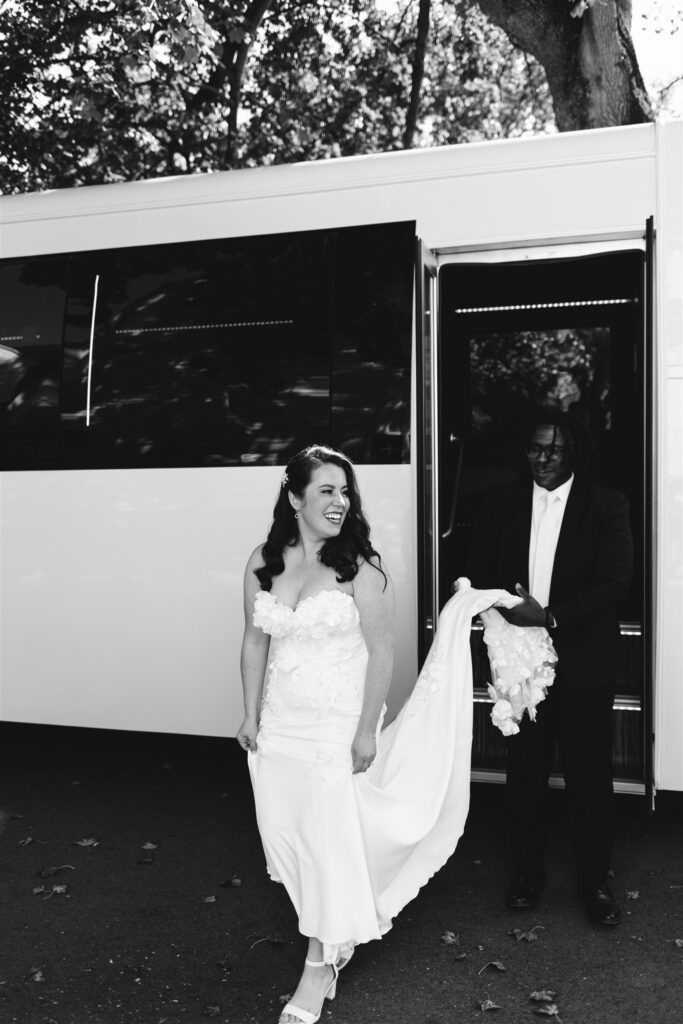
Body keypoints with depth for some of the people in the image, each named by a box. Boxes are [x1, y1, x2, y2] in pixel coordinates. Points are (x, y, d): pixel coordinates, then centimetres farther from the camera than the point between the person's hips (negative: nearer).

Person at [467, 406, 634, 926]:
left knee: (590, 775, 7)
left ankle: (595, 881, 26)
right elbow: (480, 574, 6)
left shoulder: (607, 507, -3)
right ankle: (527, 871, 30)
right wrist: (507, 610, -14)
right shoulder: (503, 506, 5)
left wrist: (550, 616, -21)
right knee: (525, 771, 13)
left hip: (584, 663, -2)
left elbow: (614, 582, -11)